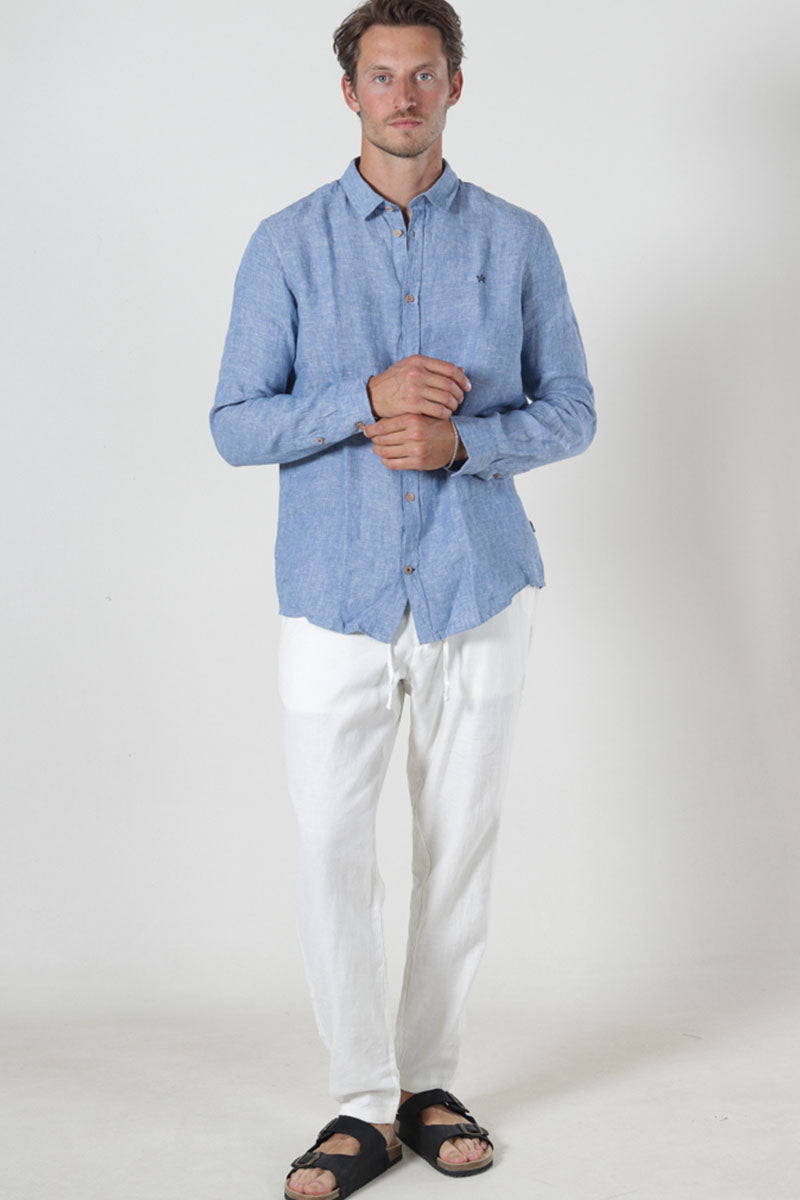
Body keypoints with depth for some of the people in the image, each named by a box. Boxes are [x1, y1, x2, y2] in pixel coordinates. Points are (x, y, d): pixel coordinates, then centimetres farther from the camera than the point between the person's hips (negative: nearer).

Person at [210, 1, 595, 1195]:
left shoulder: (517, 241, 4)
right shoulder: (288, 245, 2)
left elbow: (569, 412, 5)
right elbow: (236, 425, -1)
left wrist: (460, 439, -14)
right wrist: (368, 399, -17)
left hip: (477, 589, 1)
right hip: (336, 593, -1)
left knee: (459, 848, 7)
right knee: (331, 850, -3)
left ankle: (431, 1082, 24)